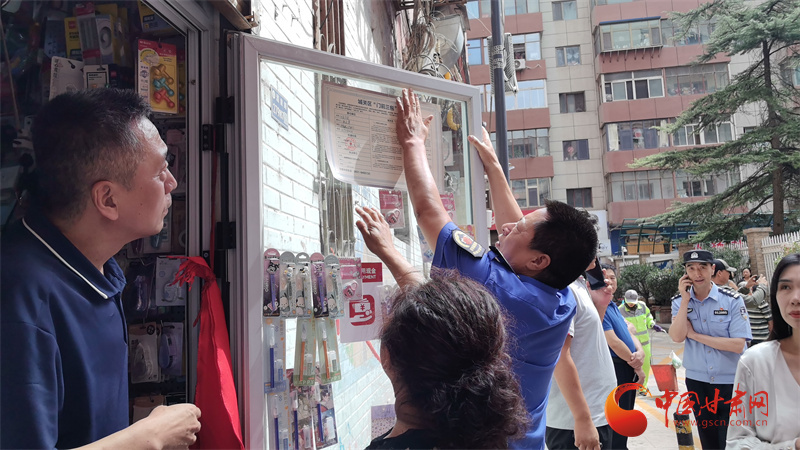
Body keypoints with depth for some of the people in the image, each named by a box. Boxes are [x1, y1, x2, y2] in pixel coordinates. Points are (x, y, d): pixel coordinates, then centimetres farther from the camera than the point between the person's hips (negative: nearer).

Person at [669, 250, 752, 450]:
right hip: (697, 381, 3)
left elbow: (738, 345, -19)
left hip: (731, 382, -3)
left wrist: (695, 335, -17)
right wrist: (685, 300, -18)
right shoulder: (679, 302, -2)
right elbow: (677, 337, -16)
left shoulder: (732, 300, -11)